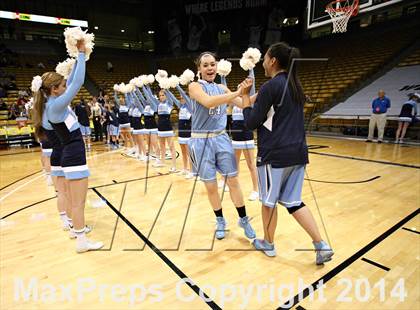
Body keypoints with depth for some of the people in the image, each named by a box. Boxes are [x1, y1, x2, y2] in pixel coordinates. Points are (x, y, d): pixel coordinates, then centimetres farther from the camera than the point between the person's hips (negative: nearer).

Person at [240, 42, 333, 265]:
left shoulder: (270, 86, -12)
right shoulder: (295, 85, 13)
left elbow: (251, 123, -10)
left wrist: (245, 96, 1)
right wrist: (254, 96, 21)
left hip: (274, 154, -7)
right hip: (298, 152, 7)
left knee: (269, 200, 11)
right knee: (293, 201, 16)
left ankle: (268, 244, 30)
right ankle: (321, 245, 13)